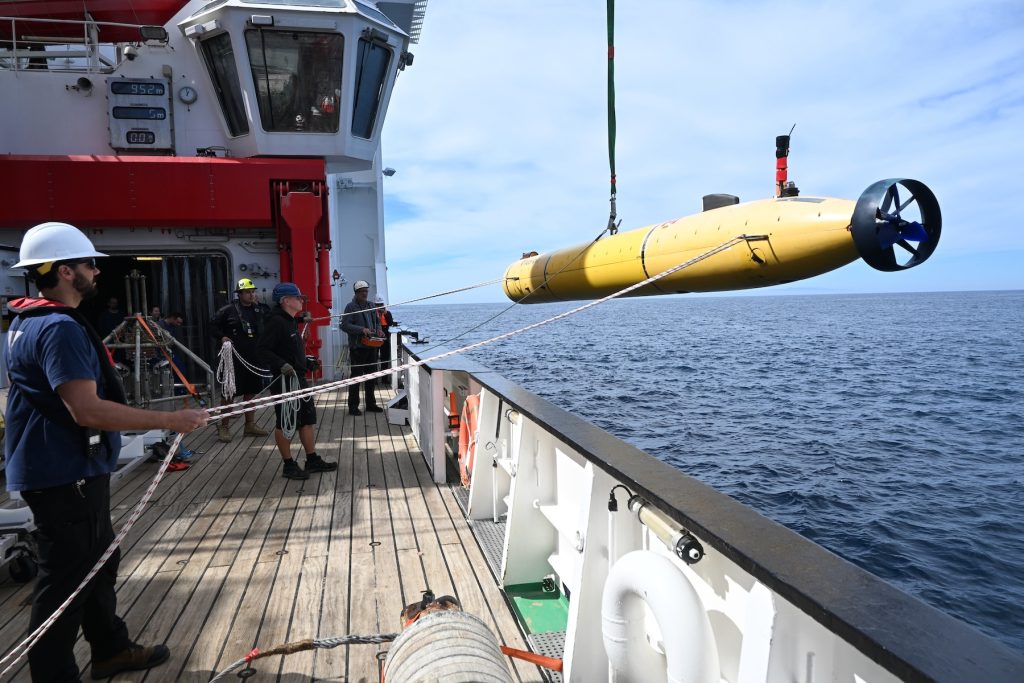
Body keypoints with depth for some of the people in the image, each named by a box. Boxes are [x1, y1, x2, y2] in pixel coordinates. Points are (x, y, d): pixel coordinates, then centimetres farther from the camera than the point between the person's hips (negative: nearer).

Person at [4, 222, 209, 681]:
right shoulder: (59, 328, -23)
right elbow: (87, 410, -30)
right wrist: (170, 420, -28)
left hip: (70, 469, 11)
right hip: (65, 475, -11)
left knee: (98, 559, 21)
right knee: (65, 579, 1)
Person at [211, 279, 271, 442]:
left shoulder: (259, 309, 9)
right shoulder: (228, 310, -5)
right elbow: (214, 326, 1)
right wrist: (222, 337, -13)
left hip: (254, 358, 5)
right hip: (235, 359, -5)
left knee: (250, 392, 12)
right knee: (230, 393, -1)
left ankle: (250, 425, 22)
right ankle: (223, 427, 11)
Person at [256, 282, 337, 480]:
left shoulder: (290, 321, 13)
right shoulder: (276, 322, -16)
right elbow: (262, 350, -22)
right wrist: (281, 364, -30)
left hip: (299, 378, 10)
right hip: (285, 380, -10)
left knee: (307, 419, 14)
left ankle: (312, 460, 24)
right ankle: (289, 465, 12)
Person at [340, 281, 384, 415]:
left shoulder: (371, 306, 13)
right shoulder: (350, 307, -8)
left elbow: (377, 321, 24)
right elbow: (345, 325, -16)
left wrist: (378, 329, 3)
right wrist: (362, 330, -25)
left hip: (372, 346, 7)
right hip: (358, 347, -7)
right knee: (356, 376, -1)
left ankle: (371, 404, 25)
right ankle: (353, 406, 6)